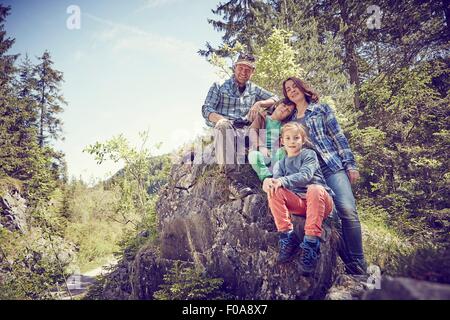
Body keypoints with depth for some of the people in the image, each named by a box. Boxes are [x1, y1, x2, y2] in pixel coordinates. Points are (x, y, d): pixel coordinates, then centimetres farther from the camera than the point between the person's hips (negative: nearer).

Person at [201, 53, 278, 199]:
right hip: (222, 130, -4)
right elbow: (206, 110, 0)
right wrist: (222, 120, -23)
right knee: (224, 125, -39)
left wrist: (259, 103, 1)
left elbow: (275, 99, 22)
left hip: (244, 132, 4)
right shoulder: (219, 87, 11)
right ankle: (232, 179, -49)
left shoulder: (254, 89, 23)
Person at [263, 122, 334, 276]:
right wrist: (268, 181, -26)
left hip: (320, 200, -3)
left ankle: (311, 243, -36)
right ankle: (287, 237, -20)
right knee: (274, 191, -19)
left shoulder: (309, 154, 6)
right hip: (298, 202, 4)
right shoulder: (281, 163, 19)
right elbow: (276, 179, -1)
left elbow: (305, 175, -13)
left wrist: (283, 181, -29)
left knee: (314, 189, -36)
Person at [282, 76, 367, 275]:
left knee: (347, 210, -18)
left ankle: (358, 266, -10)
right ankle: (347, 263, 4)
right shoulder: (290, 119, 21)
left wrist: (350, 165, -2)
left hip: (333, 166, -3)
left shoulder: (321, 109, 12)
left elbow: (338, 137, 5)